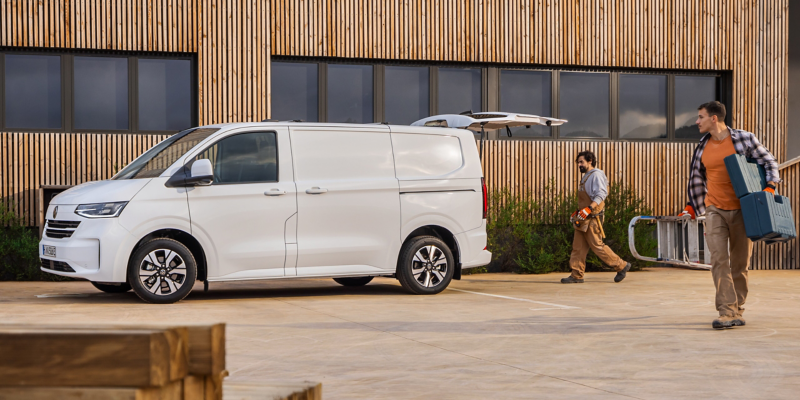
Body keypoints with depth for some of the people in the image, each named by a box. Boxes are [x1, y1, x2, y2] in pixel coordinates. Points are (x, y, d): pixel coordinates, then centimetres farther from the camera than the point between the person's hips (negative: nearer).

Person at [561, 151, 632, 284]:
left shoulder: (596, 175, -10)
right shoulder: (586, 177, 20)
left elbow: (601, 194, -22)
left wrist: (588, 209, -31)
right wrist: (577, 212, 21)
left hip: (592, 218, -10)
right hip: (583, 220, 10)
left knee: (597, 246, -7)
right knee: (578, 247, 6)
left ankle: (621, 266, 3)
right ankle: (576, 275, 8)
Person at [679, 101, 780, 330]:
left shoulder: (744, 139, -4)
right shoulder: (703, 147, 7)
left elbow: (769, 162, 2)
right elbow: (697, 179, 18)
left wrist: (769, 188, -13)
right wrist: (692, 206, 17)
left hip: (741, 210, -2)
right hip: (715, 210, 2)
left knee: (740, 263, 6)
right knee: (719, 260, -13)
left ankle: (737, 310, 19)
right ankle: (727, 312, -16)